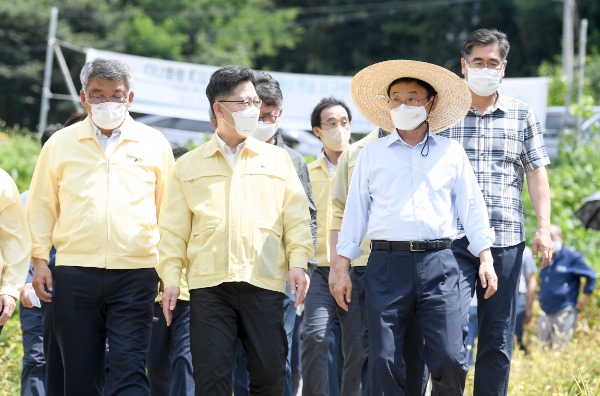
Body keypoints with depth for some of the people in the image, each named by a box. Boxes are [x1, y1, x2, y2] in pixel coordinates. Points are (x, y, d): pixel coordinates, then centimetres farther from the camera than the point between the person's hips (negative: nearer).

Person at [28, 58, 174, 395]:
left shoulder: (154, 144, 7)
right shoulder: (60, 144, 7)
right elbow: (42, 206, 11)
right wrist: (40, 259, 2)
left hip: (135, 276, -1)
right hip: (75, 275, 1)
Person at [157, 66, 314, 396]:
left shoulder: (277, 159, 14)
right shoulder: (188, 166, 12)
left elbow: (296, 215, 10)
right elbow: (174, 228, 10)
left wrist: (298, 261, -3)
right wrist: (170, 277, 1)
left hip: (264, 282, 1)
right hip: (209, 284, -1)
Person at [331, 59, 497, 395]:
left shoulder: (451, 153, 12)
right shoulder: (372, 155, 12)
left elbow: (472, 207, 14)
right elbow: (355, 212, 13)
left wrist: (486, 257, 5)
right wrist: (342, 269, 8)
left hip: (438, 263, 0)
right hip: (387, 263, 1)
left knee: (450, 360, -8)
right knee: (385, 361, -2)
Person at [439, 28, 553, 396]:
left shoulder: (522, 115, 10)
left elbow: (536, 173, 10)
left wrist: (543, 228, 0)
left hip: (505, 239, 2)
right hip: (453, 238, -2)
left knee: (498, 337, 6)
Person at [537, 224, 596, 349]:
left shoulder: (572, 257, -5)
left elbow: (590, 276, 2)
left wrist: (585, 296, -1)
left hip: (564, 312, -7)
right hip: (545, 312, 7)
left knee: (560, 350, -9)